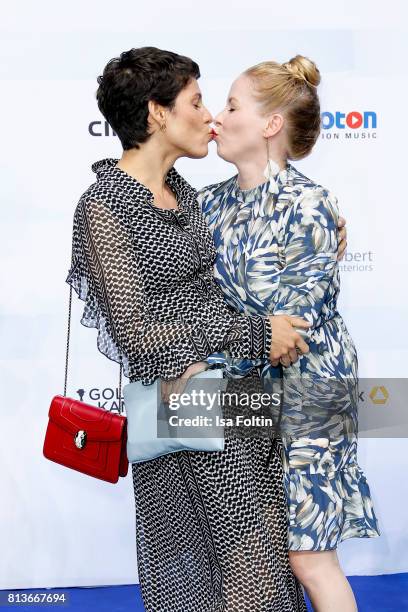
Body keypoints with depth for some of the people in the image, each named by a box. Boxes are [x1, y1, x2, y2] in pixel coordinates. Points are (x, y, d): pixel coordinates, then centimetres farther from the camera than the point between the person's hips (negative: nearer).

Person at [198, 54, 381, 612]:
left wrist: (206, 367, -24)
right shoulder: (212, 202, 3)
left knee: (307, 555, 5)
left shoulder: (308, 206, -17)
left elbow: (292, 320, -21)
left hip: (303, 393, -6)